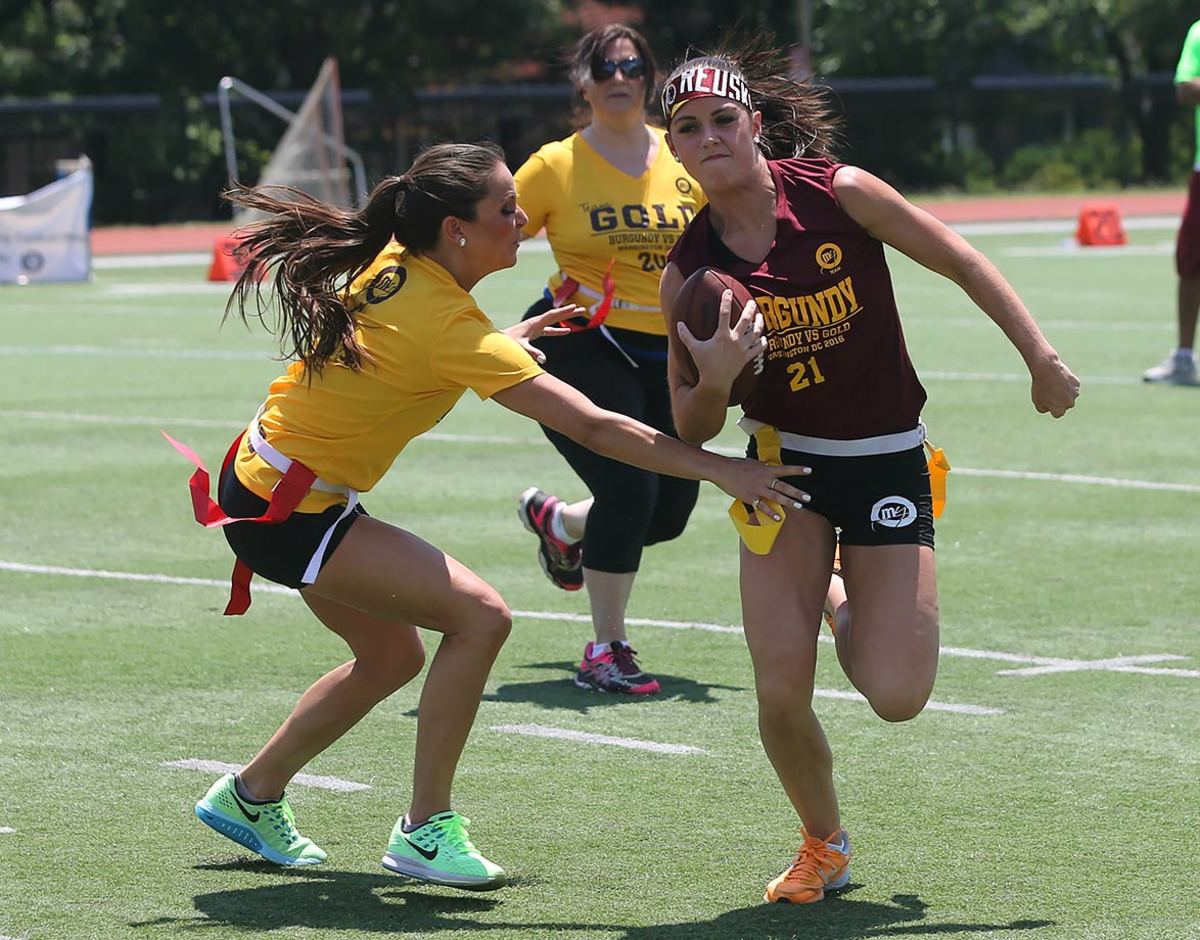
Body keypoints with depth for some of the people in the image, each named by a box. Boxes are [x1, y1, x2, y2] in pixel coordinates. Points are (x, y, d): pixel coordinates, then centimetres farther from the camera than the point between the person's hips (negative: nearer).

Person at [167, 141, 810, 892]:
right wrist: (720, 470, -26)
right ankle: (425, 831, -8)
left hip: (264, 476, 10)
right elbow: (592, 426, -27)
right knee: (479, 616, -15)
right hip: (288, 511, -10)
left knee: (391, 656, 20)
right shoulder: (452, 328, -26)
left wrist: (508, 340, 13)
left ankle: (250, 797, 34)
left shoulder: (393, 262, -2)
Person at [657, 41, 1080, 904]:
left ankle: (843, 605, 26)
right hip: (785, 461, 1)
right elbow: (691, 432, -2)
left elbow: (961, 261, -2)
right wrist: (714, 382, -24)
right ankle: (824, 843, 17)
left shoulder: (840, 194, -14)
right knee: (782, 691, -12)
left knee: (897, 697, -10)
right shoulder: (689, 272, -8)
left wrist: (1041, 358, -3)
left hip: (887, 461, -1)